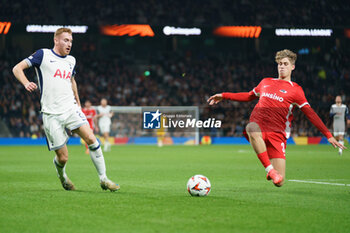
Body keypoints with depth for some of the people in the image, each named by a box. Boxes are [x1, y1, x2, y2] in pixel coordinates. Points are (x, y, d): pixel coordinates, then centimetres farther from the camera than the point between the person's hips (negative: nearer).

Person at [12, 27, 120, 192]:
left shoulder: (71, 60, 14)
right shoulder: (43, 55, -2)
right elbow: (17, 68, -4)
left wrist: (78, 104, 27)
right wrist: (26, 83, -23)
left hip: (71, 109, 4)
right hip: (51, 115, -4)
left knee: (91, 139, -13)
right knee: (63, 158, -4)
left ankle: (103, 179, -3)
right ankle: (61, 174, 31)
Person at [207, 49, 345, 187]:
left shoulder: (295, 90, 8)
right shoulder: (266, 82, 21)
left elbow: (311, 115, 4)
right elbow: (249, 96, 37)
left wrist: (328, 135, -3)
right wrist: (223, 96, 34)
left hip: (276, 133, -2)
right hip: (258, 126, 2)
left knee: (279, 182, -12)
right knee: (252, 128, -41)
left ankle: (272, 171, 29)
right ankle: (270, 169, -33)